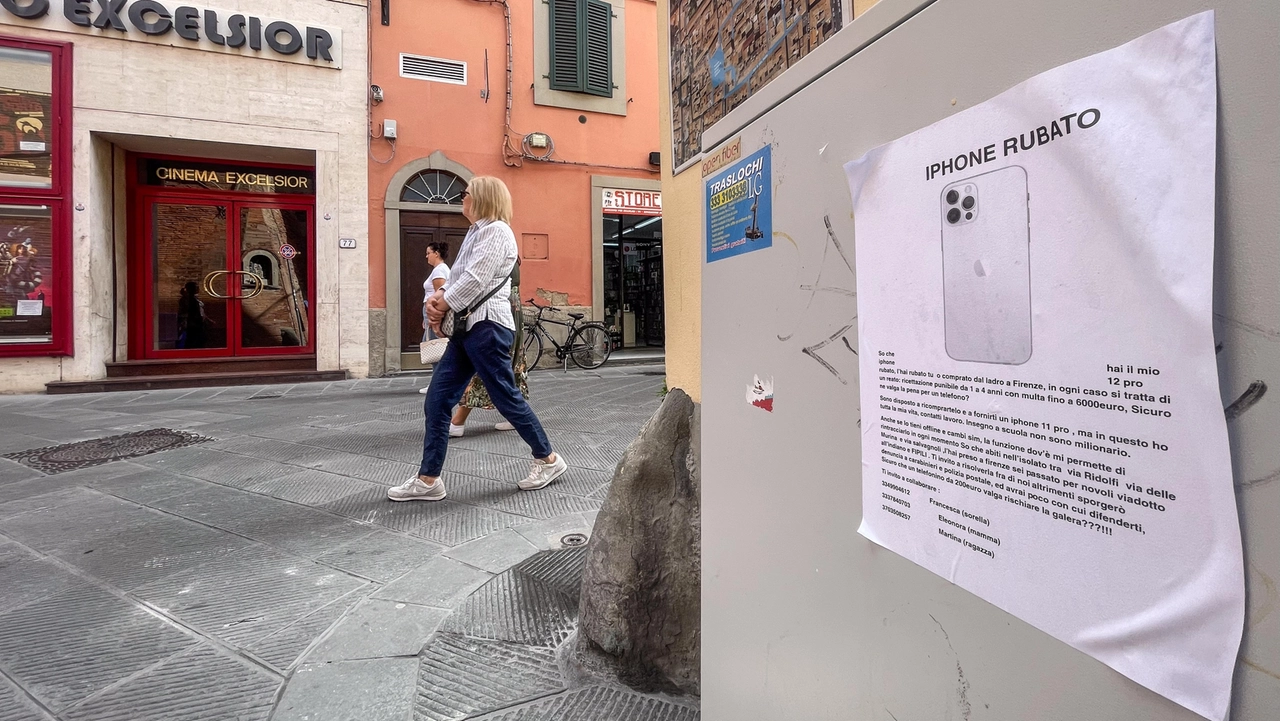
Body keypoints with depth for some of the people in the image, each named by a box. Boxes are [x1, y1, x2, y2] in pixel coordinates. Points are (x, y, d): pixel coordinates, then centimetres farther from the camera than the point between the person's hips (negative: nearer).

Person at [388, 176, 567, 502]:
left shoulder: (496, 231, -8)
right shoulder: (477, 232, 23)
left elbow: (474, 281, -18)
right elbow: (457, 278, 18)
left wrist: (441, 306, -6)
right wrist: (437, 298, -1)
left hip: (488, 326, -10)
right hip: (467, 327, 10)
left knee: (507, 398, -1)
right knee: (436, 402, 4)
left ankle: (548, 459, 17)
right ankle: (428, 479, 11)